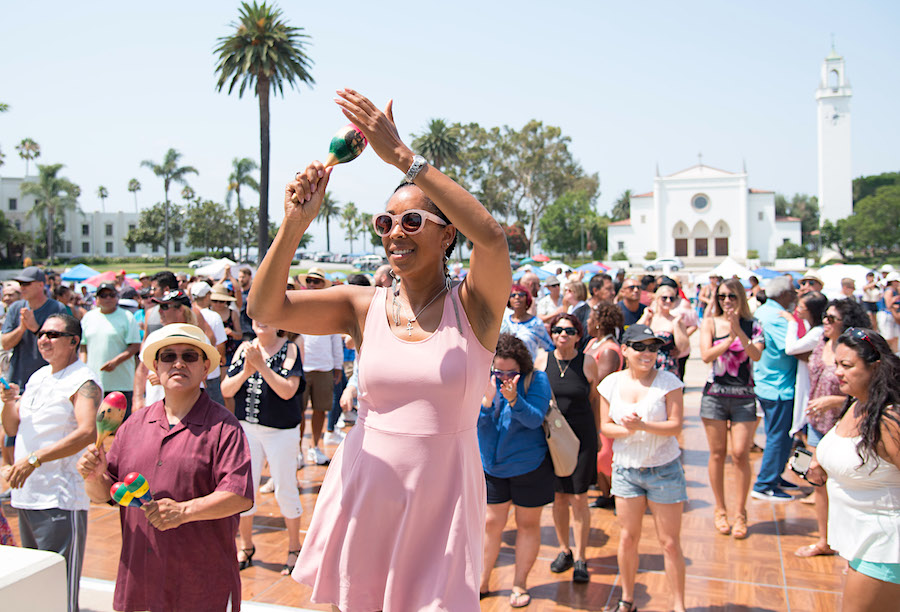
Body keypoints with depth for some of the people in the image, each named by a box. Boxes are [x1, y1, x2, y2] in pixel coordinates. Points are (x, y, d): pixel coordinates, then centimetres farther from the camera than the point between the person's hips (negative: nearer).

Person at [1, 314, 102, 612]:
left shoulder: (83, 381, -11)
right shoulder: (37, 377, 16)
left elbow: (87, 432, -25)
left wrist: (35, 459, -28)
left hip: (60, 500, -8)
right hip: (25, 495, 8)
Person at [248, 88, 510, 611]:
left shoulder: (472, 308, -6)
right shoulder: (363, 306, 1)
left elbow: (491, 236, -26)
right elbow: (265, 309, -8)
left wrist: (401, 155, -26)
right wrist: (295, 225, -22)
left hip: (441, 498, -2)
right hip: (364, 493, 3)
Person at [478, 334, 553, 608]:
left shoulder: (536, 380, -12)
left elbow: (534, 419, -21)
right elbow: (476, 423, -8)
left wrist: (514, 399, -38)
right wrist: (486, 402, -27)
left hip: (529, 465, -2)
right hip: (492, 466, 2)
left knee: (527, 524, 9)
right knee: (492, 523, 9)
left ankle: (519, 584, 24)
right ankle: (483, 581, 26)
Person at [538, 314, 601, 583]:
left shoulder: (588, 363, -3)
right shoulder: (542, 362, 1)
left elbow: (595, 400, 6)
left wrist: (599, 435, 6)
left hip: (581, 437, -2)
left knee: (578, 498, 0)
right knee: (558, 497, 10)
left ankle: (580, 558, 15)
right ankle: (564, 550, 29)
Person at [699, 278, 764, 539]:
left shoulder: (752, 325, 3)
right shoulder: (710, 323, 3)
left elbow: (756, 355, -12)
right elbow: (706, 355, -9)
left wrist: (739, 331, -23)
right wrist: (730, 338, -20)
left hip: (744, 396, 0)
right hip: (715, 394, 0)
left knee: (740, 454, -5)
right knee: (717, 454, 6)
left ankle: (740, 513, 10)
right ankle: (720, 510, 21)